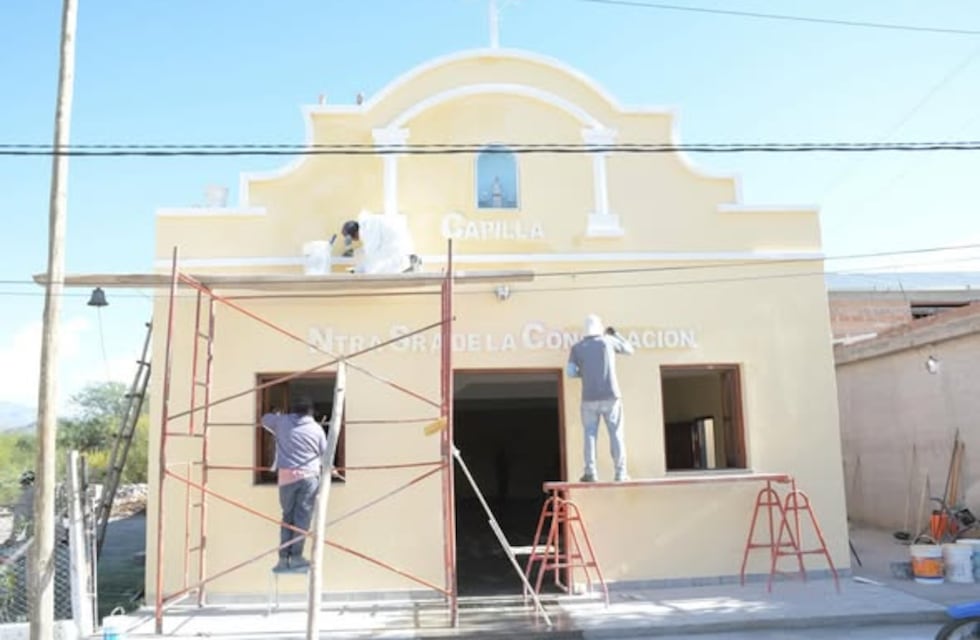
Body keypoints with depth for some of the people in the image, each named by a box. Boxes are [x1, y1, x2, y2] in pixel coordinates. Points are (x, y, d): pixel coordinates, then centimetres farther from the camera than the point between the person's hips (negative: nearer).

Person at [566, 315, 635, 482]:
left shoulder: (577, 347, 5)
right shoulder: (608, 340, 4)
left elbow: (571, 372, -2)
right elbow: (629, 349, 20)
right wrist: (614, 334, 32)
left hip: (590, 398, 1)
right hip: (611, 396, -1)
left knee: (590, 434, 7)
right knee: (616, 434, 4)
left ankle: (590, 472, -3)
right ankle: (620, 473, 1)